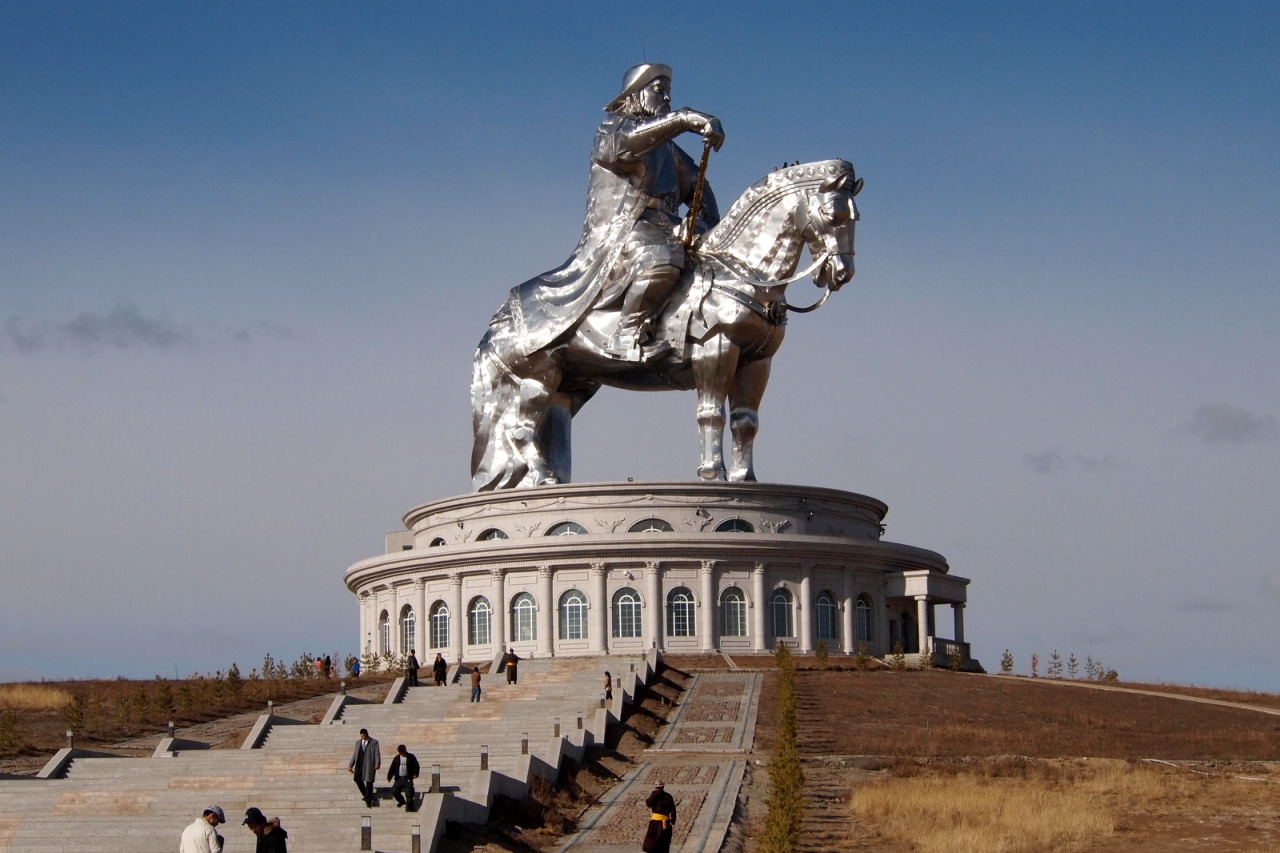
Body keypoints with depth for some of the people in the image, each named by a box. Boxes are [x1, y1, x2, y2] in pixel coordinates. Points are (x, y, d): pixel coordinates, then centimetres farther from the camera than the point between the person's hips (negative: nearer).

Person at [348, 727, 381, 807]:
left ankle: (368, 800, 4)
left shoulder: (374, 743, 2)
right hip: (360, 764, 4)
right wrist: (350, 765, 11)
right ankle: (365, 795, 13)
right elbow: (354, 755, 17)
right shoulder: (358, 742, 15)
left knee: (369, 782, -4)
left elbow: (377, 754, -5)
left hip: (369, 765, -4)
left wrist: (377, 764, -18)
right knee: (357, 779, -7)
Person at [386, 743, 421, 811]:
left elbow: (416, 766, 1)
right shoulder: (397, 758, 7)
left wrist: (415, 774, -14)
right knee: (394, 791, 0)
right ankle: (401, 801, 26)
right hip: (399, 779, 3)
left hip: (408, 778, -3)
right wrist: (389, 777, 0)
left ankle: (409, 807, -2)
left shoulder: (411, 757, 0)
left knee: (409, 793, -11)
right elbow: (392, 768, 7)